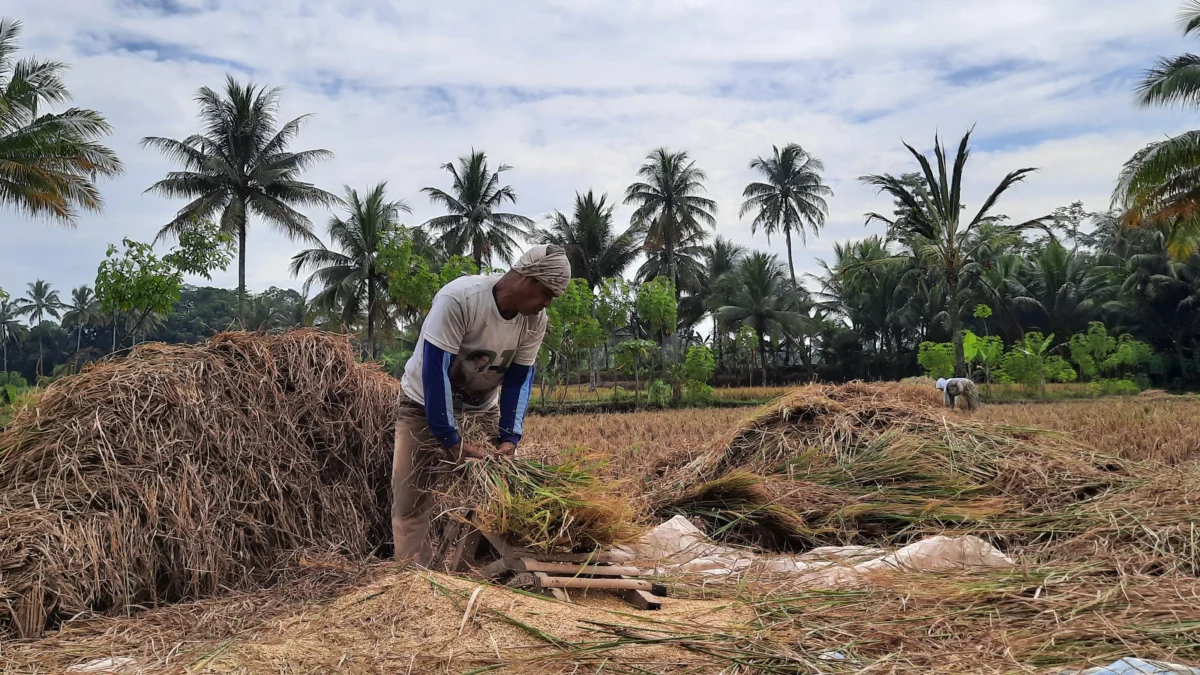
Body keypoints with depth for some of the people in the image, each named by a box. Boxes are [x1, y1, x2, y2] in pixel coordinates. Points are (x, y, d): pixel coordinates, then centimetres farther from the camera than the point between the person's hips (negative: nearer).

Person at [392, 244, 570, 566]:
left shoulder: (535, 320, -13)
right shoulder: (457, 299, -32)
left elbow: (519, 379, -8)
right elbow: (435, 370, -32)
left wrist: (509, 437, -19)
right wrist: (449, 439, -32)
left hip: (482, 407, 5)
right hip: (425, 404, -5)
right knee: (412, 500, -8)